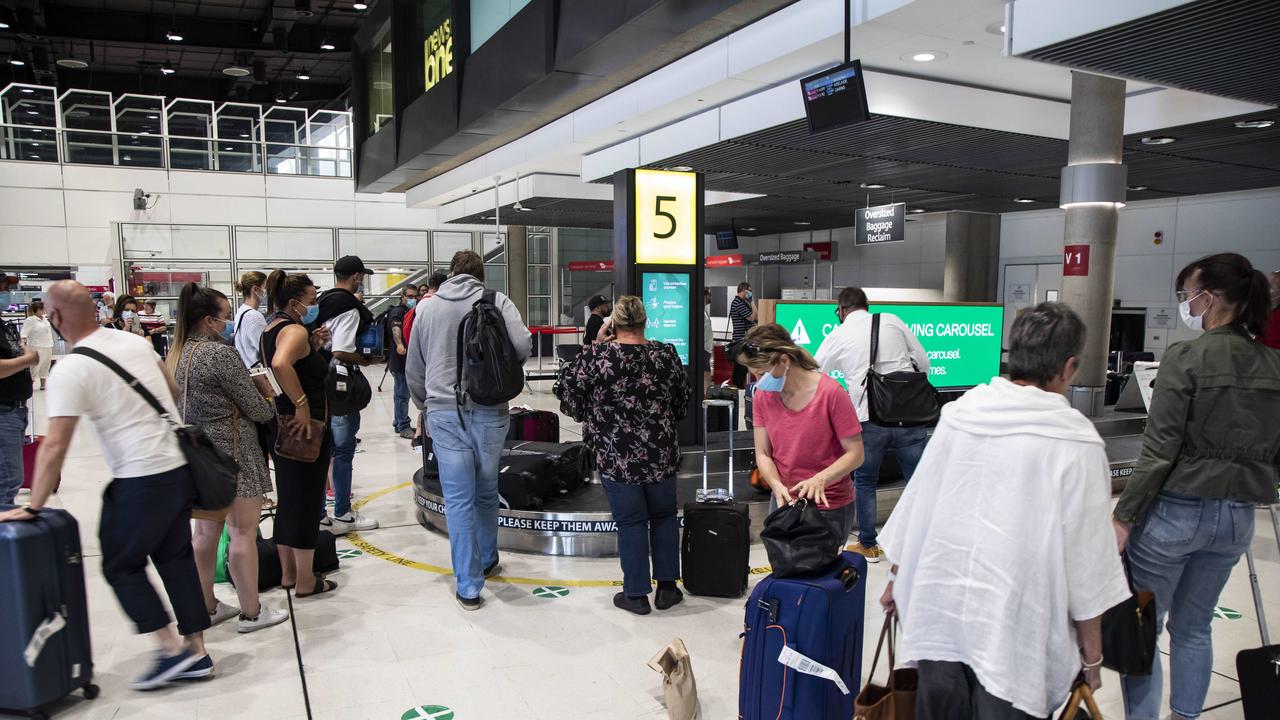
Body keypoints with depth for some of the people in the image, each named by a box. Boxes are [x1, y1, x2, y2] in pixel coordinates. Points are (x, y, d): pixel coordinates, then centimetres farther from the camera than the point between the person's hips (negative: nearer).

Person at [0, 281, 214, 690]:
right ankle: (196, 654, 20)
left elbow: (55, 445, -15)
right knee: (176, 558, 15)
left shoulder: (71, 369, -13)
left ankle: (171, 649, 8)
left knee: (121, 567, 9)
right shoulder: (136, 342, 7)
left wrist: (33, 506, -8)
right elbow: (174, 392, 20)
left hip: (141, 480, -7)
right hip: (180, 467, 7)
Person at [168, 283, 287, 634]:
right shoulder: (220, 353, -18)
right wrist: (269, 401, 7)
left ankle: (207, 607, 27)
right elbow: (257, 409, -15)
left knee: (206, 532, 16)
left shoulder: (178, 354, 8)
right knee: (243, 533, 0)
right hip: (232, 454, -9)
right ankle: (252, 613, 9)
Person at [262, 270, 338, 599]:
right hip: (304, 427, -10)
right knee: (307, 502, 1)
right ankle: (306, 582, 10)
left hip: (281, 425, 10)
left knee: (287, 499, 17)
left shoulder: (271, 328, 12)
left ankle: (288, 573, 29)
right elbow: (281, 364, -38)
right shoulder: (295, 330, -18)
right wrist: (303, 405, -30)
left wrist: (313, 346, 7)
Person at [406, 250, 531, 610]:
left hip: (444, 413, 1)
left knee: (459, 499, 4)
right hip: (489, 411, 0)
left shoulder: (426, 307, 7)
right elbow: (523, 346, -12)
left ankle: (468, 587, 7)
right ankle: (487, 561, 36)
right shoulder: (497, 301, 0)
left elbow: (413, 368, 13)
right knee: (486, 492, 18)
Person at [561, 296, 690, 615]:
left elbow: (572, 390, 1)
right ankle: (666, 587, 25)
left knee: (631, 521, 7)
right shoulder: (667, 355, -4)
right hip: (661, 454, 3)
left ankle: (636, 594, 17)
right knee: (664, 516, 18)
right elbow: (682, 405, 6)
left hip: (617, 457, -2)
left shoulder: (596, 356, -14)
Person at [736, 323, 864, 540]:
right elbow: (763, 454, 0)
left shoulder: (831, 393, -17)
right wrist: (777, 486, -18)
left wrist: (821, 478, -29)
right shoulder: (763, 396, -2)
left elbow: (855, 454, -13)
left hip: (830, 506, -4)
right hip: (784, 501, 5)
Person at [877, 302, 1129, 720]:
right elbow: (1084, 559, -9)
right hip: (1012, 630, -4)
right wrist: (1092, 653, 4)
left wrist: (898, 578, 21)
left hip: (938, 612, 4)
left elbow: (915, 505, 7)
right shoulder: (1075, 443, -13)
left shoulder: (958, 412, -1)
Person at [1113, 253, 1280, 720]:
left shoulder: (1185, 359, -15)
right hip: (1238, 517, 6)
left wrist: (1124, 518, -11)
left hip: (1175, 511, -6)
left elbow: (1159, 451, -17)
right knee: (1193, 627, 20)